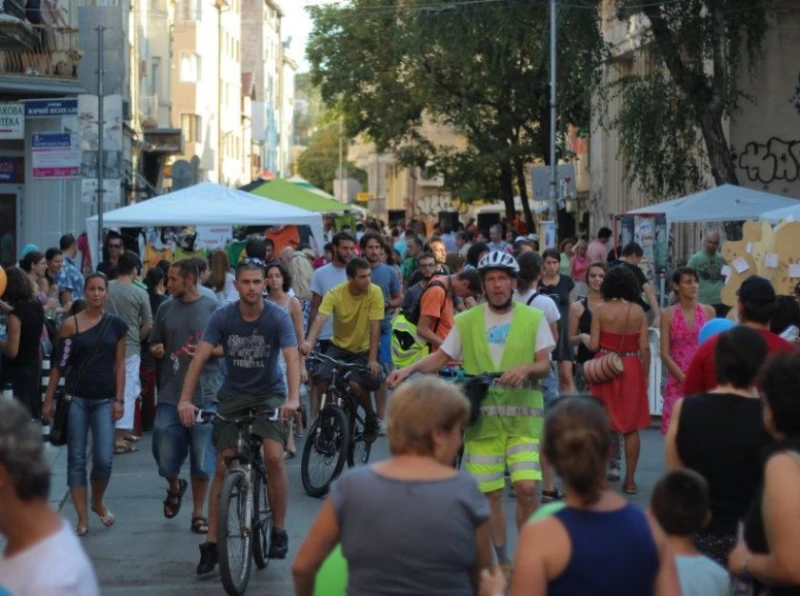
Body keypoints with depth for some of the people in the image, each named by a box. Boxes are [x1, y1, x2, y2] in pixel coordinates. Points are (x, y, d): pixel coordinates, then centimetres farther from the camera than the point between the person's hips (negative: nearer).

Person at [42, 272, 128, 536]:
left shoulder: (116, 325, 4)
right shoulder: (70, 324, -2)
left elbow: (119, 365, 6)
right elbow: (59, 365, -1)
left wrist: (119, 400, 0)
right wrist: (48, 400, -2)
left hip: (104, 400, 1)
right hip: (76, 399, -1)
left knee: (104, 459, -7)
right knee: (76, 459, 1)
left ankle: (98, 502, 22)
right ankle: (82, 518, 8)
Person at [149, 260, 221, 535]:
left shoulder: (212, 308, -1)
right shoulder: (166, 309, 10)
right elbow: (155, 344, 19)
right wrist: (156, 350, -4)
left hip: (204, 394, -3)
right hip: (170, 393, 3)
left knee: (201, 458, 1)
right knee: (164, 456, -1)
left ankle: (198, 513, 15)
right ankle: (174, 487, 33)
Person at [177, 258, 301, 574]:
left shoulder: (278, 317, -16)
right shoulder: (222, 317, -12)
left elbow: (292, 357, -26)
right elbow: (200, 357, -18)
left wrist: (293, 398, -43)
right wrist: (185, 399, -30)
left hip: (269, 394, -2)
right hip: (233, 395, 2)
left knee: (274, 456, -21)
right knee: (223, 467, -4)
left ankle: (279, 531, -4)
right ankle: (211, 544, 2)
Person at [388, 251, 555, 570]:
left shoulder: (533, 318, 4)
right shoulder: (467, 321, 7)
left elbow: (544, 364, 1)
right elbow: (442, 357, 10)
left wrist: (526, 368, -21)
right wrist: (410, 368, -6)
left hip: (522, 417, -1)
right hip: (482, 418, 2)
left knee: (527, 487, -13)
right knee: (491, 494, 4)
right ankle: (502, 561, 19)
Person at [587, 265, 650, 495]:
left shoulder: (601, 310, -8)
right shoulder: (638, 311, -2)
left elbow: (593, 345, -11)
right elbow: (645, 347, -3)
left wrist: (585, 339, 11)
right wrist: (646, 376, 6)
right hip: (631, 369, 1)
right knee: (631, 428, 9)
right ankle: (630, 480, 11)